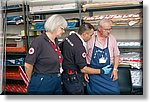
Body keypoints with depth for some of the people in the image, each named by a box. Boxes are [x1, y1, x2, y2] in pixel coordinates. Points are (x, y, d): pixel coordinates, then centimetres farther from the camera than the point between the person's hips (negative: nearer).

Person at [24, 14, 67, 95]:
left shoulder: (55, 44, 8)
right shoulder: (39, 41, -16)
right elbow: (28, 65, -14)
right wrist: (32, 81, 0)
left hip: (57, 84, 8)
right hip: (41, 84, -8)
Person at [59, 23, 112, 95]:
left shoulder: (69, 37, -1)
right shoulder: (79, 47, -27)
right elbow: (83, 69, -24)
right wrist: (101, 71, -16)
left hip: (65, 75, 9)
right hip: (74, 79, -9)